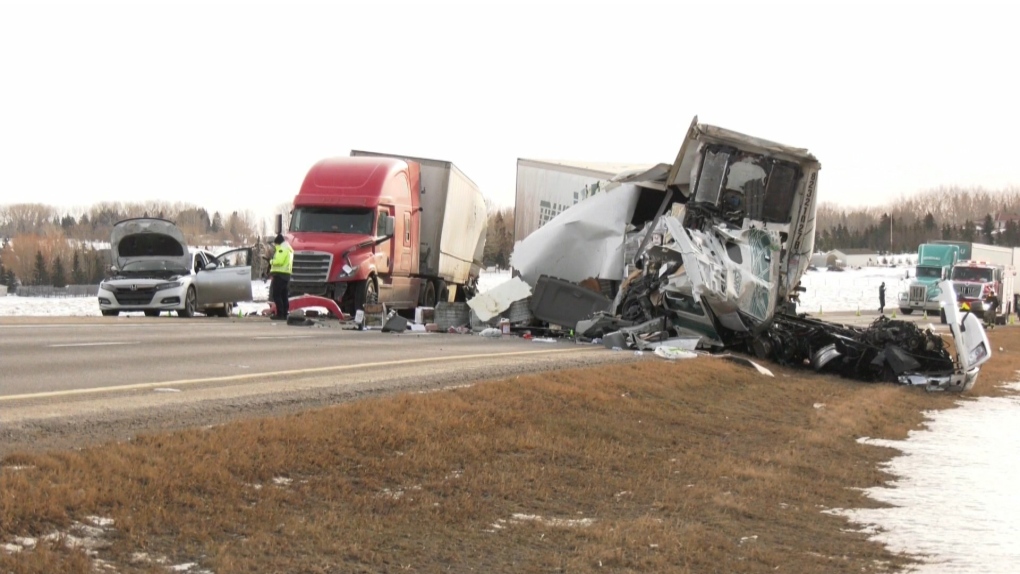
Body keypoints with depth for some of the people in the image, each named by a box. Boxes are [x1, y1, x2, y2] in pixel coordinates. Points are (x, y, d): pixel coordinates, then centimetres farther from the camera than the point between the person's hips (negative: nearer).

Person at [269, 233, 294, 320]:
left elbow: (279, 261, -21)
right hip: (287, 274, 10)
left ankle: (280, 314, -14)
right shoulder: (289, 249, 23)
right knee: (284, 295, 11)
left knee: (276, 295, -10)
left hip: (280, 274, -10)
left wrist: (271, 261, -3)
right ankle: (285, 313, 11)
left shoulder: (282, 249, -11)